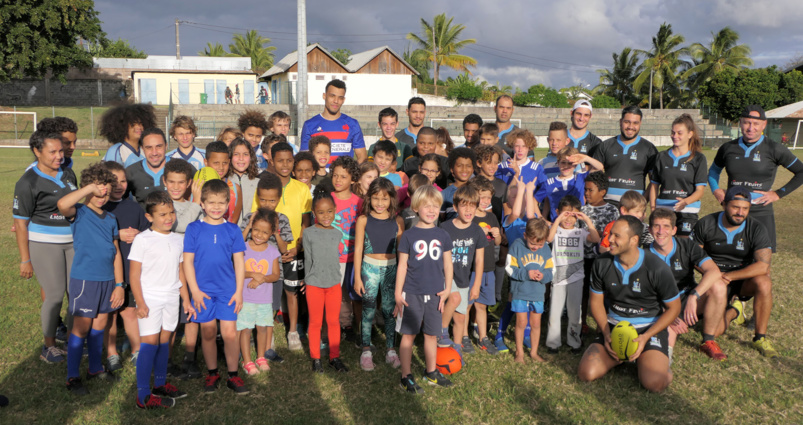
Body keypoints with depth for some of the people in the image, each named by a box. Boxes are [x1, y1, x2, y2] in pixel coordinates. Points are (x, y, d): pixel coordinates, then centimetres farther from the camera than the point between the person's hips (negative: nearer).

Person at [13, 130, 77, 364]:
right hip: (44, 243, -5)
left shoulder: (68, 174, 6)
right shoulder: (28, 182, -11)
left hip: (72, 240, 6)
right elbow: (20, 223, -10)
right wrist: (25, 260, -12)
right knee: (55, 294, -3)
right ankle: (49, 346, 12)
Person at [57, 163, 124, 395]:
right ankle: (73, 376, 15)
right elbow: (62, 204, -34)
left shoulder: (110, 219, 9)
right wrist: (90, 188, -29)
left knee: (99, 325, 16)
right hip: (84, 279, -5)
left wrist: (119, 284, 8)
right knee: (81, 327, 2)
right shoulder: (79, 213, -7)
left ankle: (95, 368, 31)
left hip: (107, 280, 5)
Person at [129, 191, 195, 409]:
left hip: (172, 299, 5)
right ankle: (143, 396, -1)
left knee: (164, 340, 11)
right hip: (150, 299, -5)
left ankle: (160, 384, 25)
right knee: (150, 342, -7)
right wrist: (140, 302, -13)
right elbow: (134, 274, -8)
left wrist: (186, 299, 15)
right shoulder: (142, 239, -7)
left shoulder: (178, 240, 9)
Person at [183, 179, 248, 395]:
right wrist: (195, 290, -6)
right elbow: (188, 261, -1)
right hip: (203, 290, 0)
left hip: (227, 290, 0)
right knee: (208, 333, 9)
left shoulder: (232, 230, 2)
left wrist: (239, 291, 0)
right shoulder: (194, 229, 0)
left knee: (229, 333, -2)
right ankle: (212, 373, 25)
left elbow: (239, 262, 4)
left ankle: (233, 375, 12)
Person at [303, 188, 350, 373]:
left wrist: (337, 278, 8)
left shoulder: (338, 234, 1)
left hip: (334, 283, 2)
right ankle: (315, 358, 21)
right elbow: (308, 259, 1)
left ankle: (334, 357, 23)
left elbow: (335, 258, 9)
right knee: (315, 322, 8)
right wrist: (307, 279, 7)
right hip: (314, 285, -2)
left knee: (334, 321, 11)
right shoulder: (309, 233, -7)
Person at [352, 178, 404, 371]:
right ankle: (366, 351, 17)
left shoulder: (397, 221, 0)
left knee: (390, 310, 7)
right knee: (368, 311, 5)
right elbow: (358, 249, -1)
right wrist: (357, 277, -2)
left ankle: (391, 350, 20)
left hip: (391, 268, 1)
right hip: (370, 268, -1)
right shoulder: (363, 220, -3)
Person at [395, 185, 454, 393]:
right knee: (408, 335, 4)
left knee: (431, 334, 13)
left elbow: (447, 264, 11)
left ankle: (431, 372, 29)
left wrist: (447, 289, 4)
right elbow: (402, 266, -2)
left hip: (435, 293, 3)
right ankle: (406, 377, 14)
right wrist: (398, 293, -3)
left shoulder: (442, 235, 5)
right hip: (412, 293, -3)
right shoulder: (409, 235, -4)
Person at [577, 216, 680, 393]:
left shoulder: (657, 269, -15)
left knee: (654, 383, -25)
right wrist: (606, 334, -10)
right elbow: (596, 302, 6)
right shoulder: (602, 264, -6)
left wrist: (646, 337, -16)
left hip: (650, 327, -3)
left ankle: (643, 357, 10)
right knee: (586, 373, -14)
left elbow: (673, 307, -5)